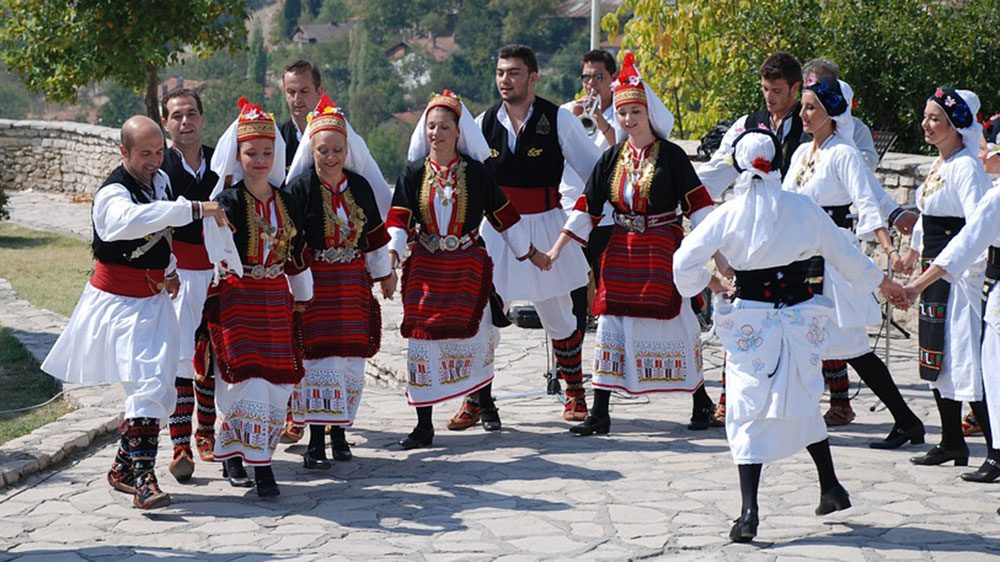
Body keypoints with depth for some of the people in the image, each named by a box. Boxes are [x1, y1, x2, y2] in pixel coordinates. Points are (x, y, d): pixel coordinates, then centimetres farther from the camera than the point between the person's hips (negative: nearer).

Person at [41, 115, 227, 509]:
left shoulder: (161, 180, 7)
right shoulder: (112, 194, -20)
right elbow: (132, 219, -45)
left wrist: (169, 270, 24)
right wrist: (196, 208, -47)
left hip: (153, 300, 8)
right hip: (118, 303, -8)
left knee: (159, 389, 10)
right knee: (147, 384, -19)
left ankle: (123, 468, 23)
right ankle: (142, 480, -20)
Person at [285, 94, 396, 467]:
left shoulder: (360, 186, 8)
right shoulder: (299, 187, -7)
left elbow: (375, 234, 17)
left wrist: (384, 273, 22)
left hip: (352, 283, 5)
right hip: (314, 284, -5)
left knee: (350, 357, 6)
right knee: (318, 356, -9)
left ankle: (339, 432, 17)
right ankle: (316, 440, -4)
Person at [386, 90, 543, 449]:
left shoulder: (476, 172, -1)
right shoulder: (413, 174, 1)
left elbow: (502, 214, 7)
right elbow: (400, 220, -5)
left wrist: (530, 253, 13)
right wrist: (393, 251, -24)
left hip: (468, 265, -1)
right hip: (425, 267, 1)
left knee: (475, 336, 4)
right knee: (422, 339, -4)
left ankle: (485, 403, 32)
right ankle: (424, 425, 3)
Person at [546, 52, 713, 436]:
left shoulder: (671, 155, -4)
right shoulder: (611, 159, 7)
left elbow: (697, 203, -6)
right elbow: (588, 207, 7)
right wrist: (557, 248, 1)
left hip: (663, 251, -4)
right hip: (621, 252, 4)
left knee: (675, 322, -1)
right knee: (611, 325, 2)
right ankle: (599, 415, 6)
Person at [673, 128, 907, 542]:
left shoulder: (729, 214, -7)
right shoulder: (803, 208, -1)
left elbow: (684, 261, -8)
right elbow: (845, 253, 10)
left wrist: (714, 284, 9)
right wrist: (884, 284, 25)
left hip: (751, 319, -2)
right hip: (799, 317, 2)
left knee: (749, 413, 0)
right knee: (803, 404, 21)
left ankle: (749, 511, -11)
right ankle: (831, 488, 32)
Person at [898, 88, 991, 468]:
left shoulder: (965, 167, -15)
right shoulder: (939, 165, 13)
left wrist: (972, 266, -36)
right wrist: (914, 251, 37)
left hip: (960, 273, -9)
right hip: (936, 270, 10)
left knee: (966, 361, -10)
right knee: (937, 358, 12)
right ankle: (951, 444, 21)